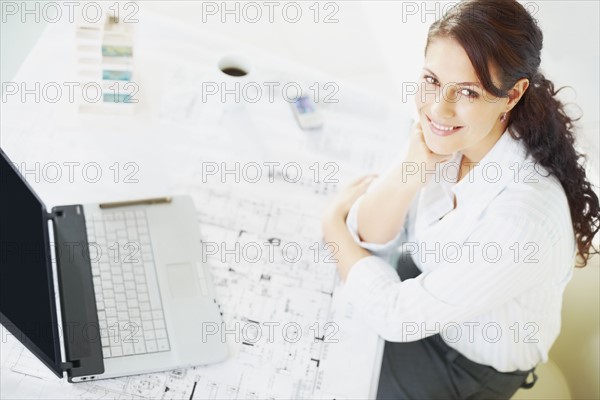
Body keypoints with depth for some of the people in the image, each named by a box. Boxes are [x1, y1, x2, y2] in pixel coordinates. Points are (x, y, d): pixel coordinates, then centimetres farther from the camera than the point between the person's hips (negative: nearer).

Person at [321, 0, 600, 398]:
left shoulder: (525, 214, -37)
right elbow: (368, 238, -15)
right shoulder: (447, 138, -18)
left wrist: (335, 223, -16)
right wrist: (414, 168, -32)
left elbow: (397, 315, -29)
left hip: (475, 363, -4)